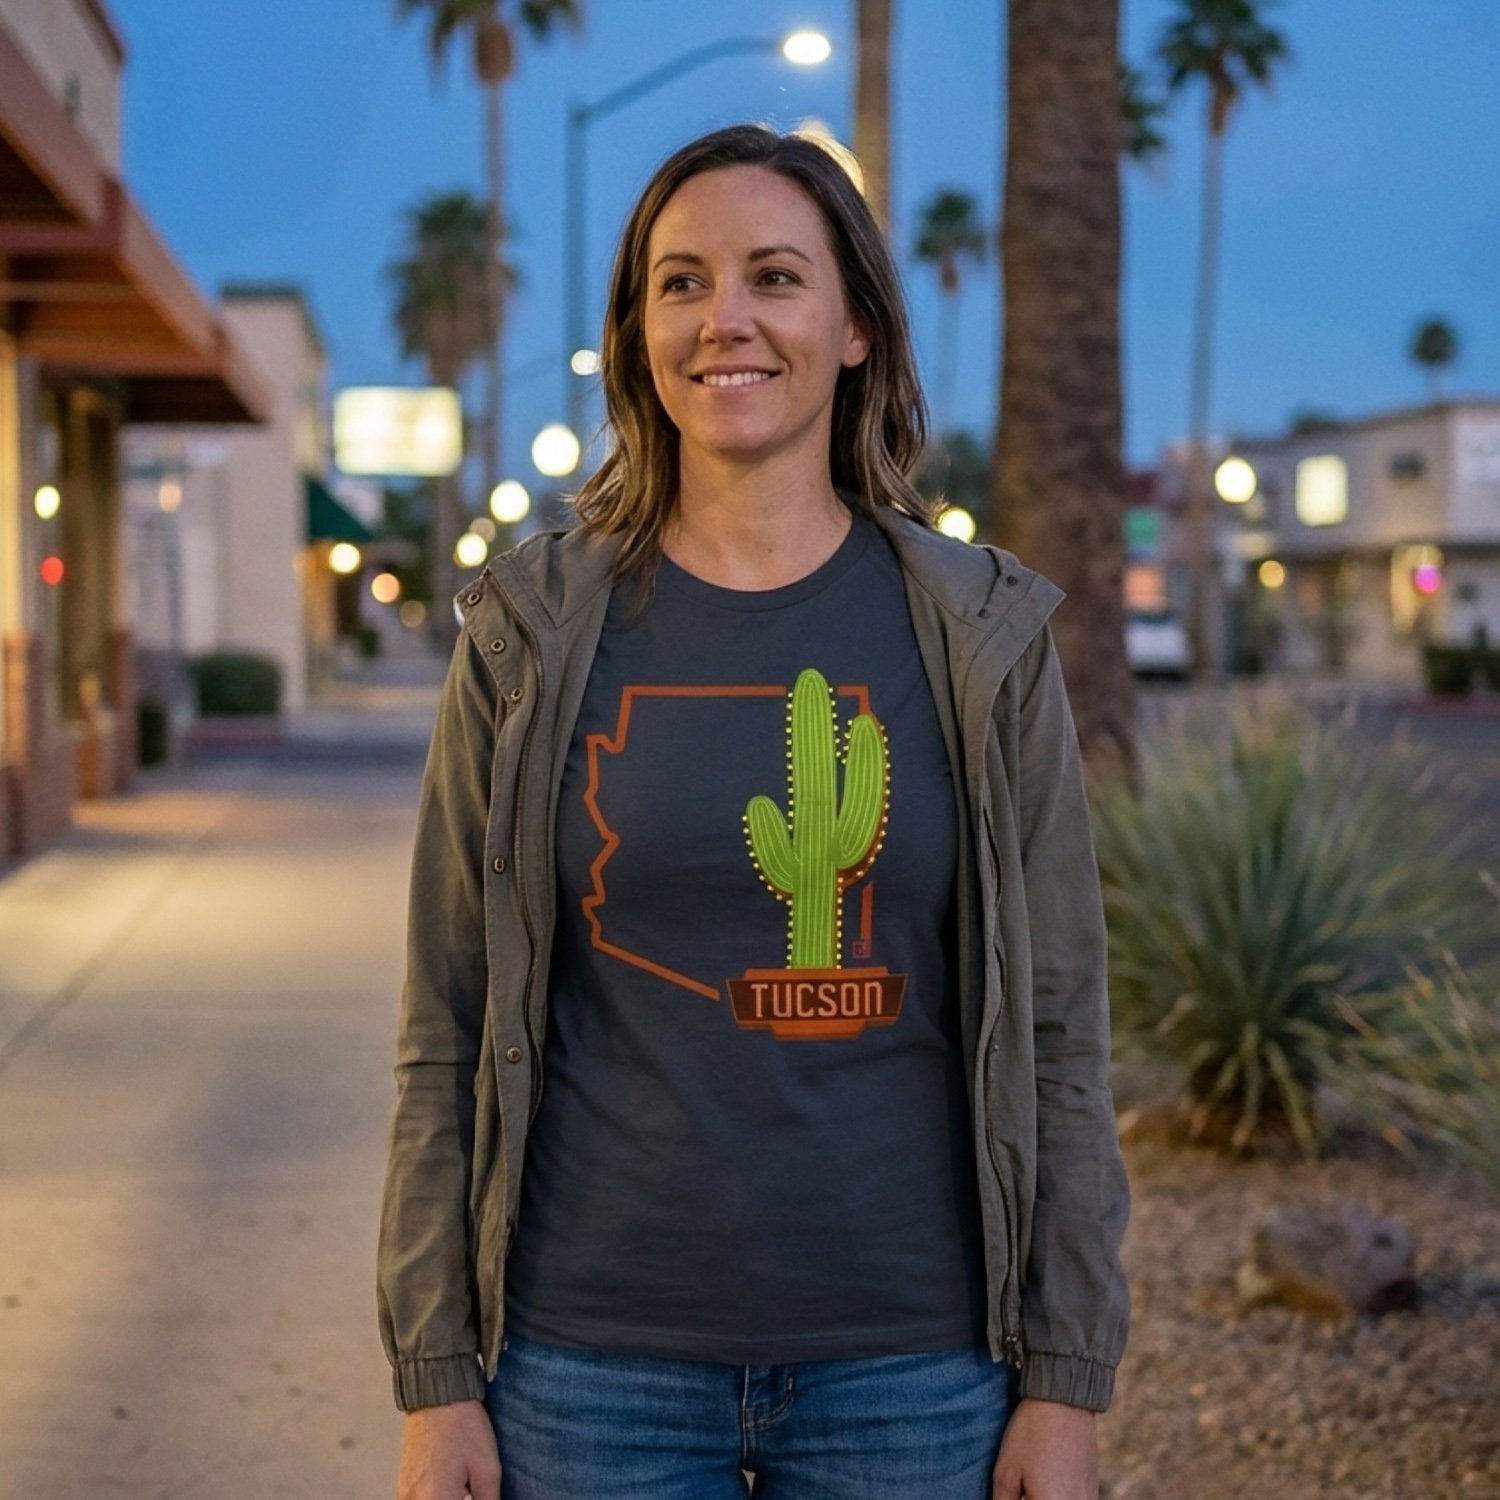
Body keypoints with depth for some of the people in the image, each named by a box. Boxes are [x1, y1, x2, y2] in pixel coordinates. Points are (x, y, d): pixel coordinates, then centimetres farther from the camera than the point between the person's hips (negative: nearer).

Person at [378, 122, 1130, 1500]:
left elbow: (1058, 1027, 0)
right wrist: (435, 1379, -2)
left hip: (906, 1364, 0)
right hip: (592, 1360, 0)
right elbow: (449, 1029, 0)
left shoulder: (980, 640, -1)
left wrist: (1066, 1385, -2)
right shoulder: (533, 635, -1)